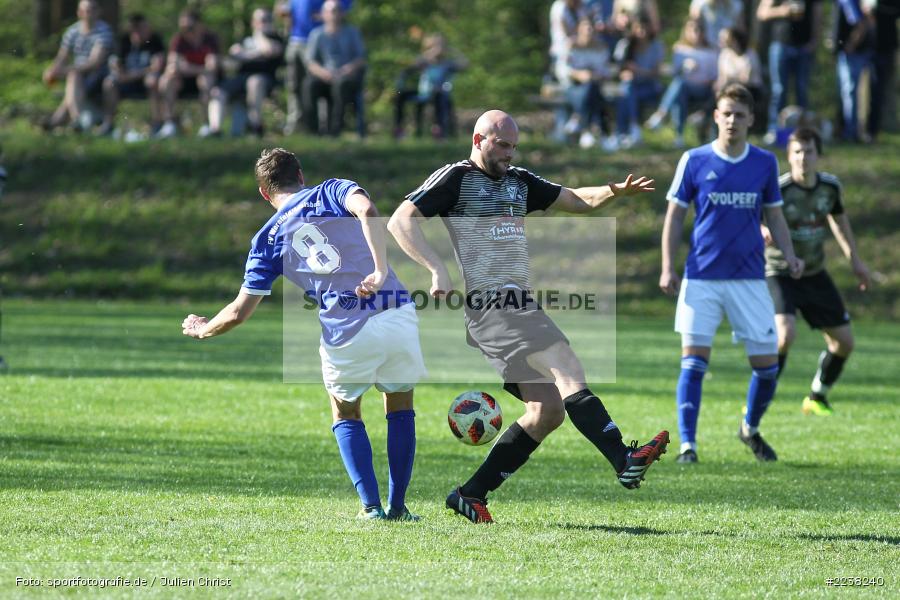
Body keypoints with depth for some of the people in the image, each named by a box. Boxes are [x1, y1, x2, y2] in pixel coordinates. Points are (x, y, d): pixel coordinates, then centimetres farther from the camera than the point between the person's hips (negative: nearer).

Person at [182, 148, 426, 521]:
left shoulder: (269, 238, 14)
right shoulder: (330, 192, 12)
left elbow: (239, 313, 16)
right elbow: (366, 210, -13)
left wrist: (203, 330, 35)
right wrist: (381, 270, -17)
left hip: (345, 334, 0)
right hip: (396, 315, 0)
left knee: (345, 415, 26)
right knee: (400, 408, 23)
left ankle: (371, 507, 12)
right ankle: (397, 506, 18)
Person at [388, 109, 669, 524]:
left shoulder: (519, 182, 21)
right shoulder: (455, 179, -1)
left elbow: (576, 201, 29)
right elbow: (400, 221, -8)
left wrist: (613, 192, 8)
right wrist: (437, 269, -21)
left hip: (520, 305, 9)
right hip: (487, 306, -9)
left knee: (548, 411, 2)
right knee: (568, 370, -23)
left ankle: (471, 494, 8)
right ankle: (624, 462, -35)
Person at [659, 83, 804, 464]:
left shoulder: (765, 163, 5)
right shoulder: (694, 161, 0)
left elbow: (774, 216, 13)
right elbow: (675, 216, 4)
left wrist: (789, 255, -4)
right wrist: (668, 269, -4)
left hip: (750, 278, 2)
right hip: (701, 278, -2)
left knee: (767, 364, 1)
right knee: (694, 361, -9)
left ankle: (751, 429, 27)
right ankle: (687, 444, -3)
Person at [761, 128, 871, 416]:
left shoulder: (830, 186, -5)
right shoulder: (777, 189, -21)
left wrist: (854, 259, 19)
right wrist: (763, 232, -45)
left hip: (815, 274, 6)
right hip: (779, 274, -6)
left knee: (844, 341, 6)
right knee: (785, 335, -28)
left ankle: (817, 397, 30)